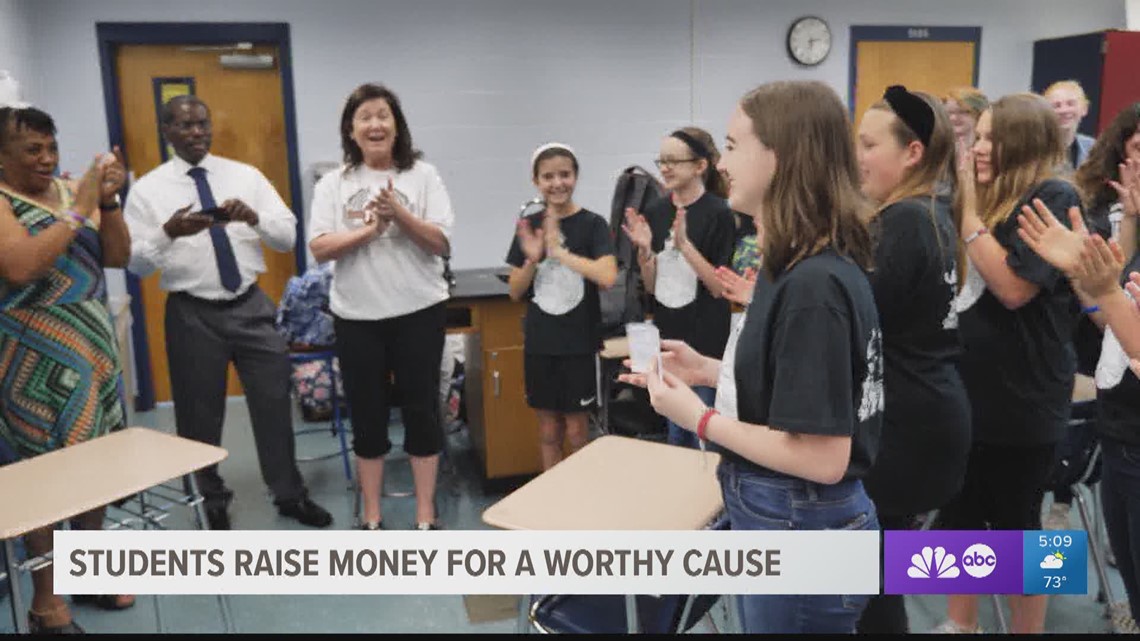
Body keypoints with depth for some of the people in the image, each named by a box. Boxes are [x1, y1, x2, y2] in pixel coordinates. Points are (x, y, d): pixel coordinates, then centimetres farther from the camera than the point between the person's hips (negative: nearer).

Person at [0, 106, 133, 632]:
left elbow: (117, 257, 6)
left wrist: (107, 201, -9)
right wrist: (79, 210, -18)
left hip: (93, 348, 6)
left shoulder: (69, 190, 9)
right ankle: (45, 602, 12)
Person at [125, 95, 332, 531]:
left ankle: (290, 494, 27)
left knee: (274, 402, 9)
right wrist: (168, 232, -25)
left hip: (251, 306, 2)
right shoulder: (148, 190, -2)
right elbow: (135, 262, -7)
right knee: (200, 414, 12)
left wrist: (254, 217, -23)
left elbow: (288, 236, -3)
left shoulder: (245, 176, 3)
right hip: (192, 314, -1)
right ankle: (212, 502, 33)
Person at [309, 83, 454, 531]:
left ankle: (425, 516, 18)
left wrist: (399, 214, -18)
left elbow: (442, 244, -5)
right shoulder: (333, 184, 5)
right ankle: (372, 517, 24)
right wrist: (369, 229, -16)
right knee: (367, 415, 10)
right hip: (356, 317, 2)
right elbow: (319, 248, -5)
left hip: (418, 312, -1)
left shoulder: (423, 175, 1)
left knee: (421, 410, 5)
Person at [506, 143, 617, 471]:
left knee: (576, 430, 7)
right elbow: (516, 292, 5)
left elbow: (607, 277, -23)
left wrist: (560, 251, -23)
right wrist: (532, 260, -12)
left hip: (580, 343, -3)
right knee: (548, 429, 13)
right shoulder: (528, 226, 4)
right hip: (539, 343, 3)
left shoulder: (592, 224, -7)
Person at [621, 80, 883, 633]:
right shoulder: (797, 267, 4)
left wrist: (700, 418, -20)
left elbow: (824, 457, -27)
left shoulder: (814, 285, -27)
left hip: (800, 527, -9)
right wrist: (708, 371, 2)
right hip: (781, 517, 9)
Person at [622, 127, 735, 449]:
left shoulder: (718, 214, -11)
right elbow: (652, 286, 8)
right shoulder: (655, 212, 4)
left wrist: (684, 243, -22)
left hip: (705, 342, -5)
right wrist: (644, 249, -10)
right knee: (674, 435, 18)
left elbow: (720, 287, -14)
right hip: (667, 338, 5)